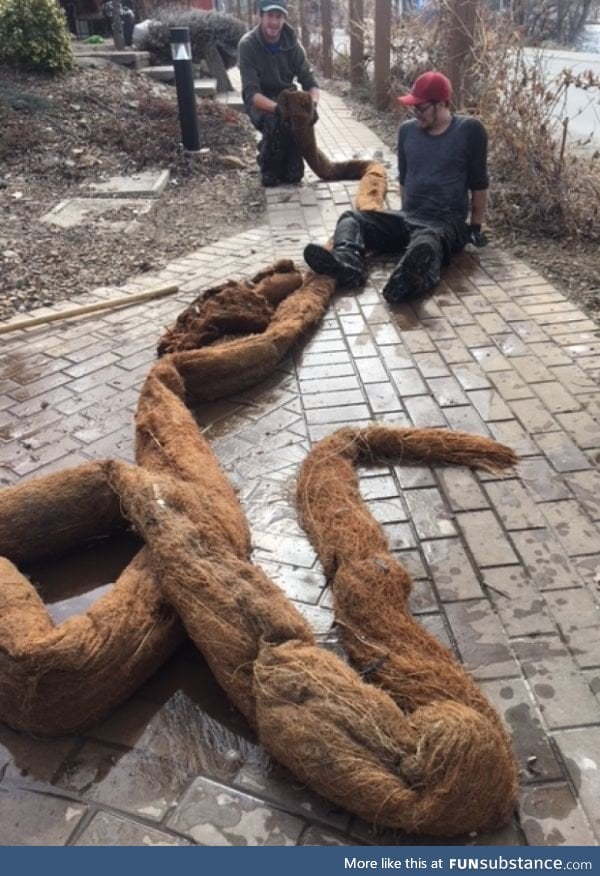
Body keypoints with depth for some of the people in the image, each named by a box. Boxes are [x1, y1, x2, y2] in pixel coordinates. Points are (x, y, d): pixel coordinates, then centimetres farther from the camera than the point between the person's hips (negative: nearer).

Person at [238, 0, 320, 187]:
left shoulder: (292, 44, -9)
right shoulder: (248, 44, -20)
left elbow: (310, 82, -10)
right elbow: (251, 92, -27)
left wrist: (313, 104, -34)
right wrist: (277, 107, -46)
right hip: (260, 102, -3)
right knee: (274, 121, -35)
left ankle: (291, 168, -7)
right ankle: (269, 170, -10)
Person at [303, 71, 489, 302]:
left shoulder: (469, 130, -1)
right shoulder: (407, 130, 12)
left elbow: (478, 183, 3)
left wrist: (475, 227, 6)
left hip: (448, 223, -5)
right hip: (407, 217, 5)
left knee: (426, 239, -42)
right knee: (351, 218, -17)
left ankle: (413, 277, -76)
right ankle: (348, 263, -50)